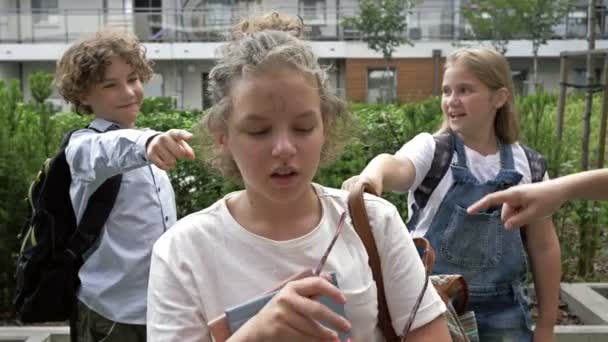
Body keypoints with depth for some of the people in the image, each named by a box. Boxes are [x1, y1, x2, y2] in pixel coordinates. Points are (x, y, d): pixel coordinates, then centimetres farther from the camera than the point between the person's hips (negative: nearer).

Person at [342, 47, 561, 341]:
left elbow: (543, 247, 7)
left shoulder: (526, 165, 0)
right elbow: (398, 166, -31)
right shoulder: (431, 148, -7)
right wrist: (373, 174, -55)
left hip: (501, 313, 2)